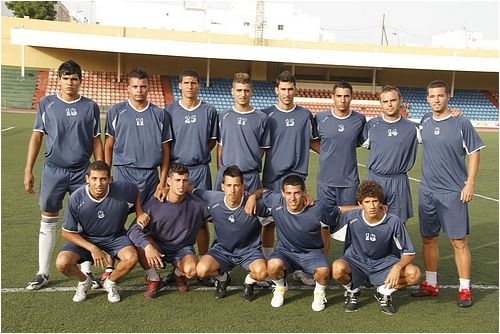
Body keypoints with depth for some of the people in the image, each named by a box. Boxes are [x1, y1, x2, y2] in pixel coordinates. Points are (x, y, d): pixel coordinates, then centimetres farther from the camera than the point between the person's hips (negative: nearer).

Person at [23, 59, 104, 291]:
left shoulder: (90, 107, 4)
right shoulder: (46, 103, 3)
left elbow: (96, 142, 7)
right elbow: (37, 137, 5)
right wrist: (28, 171, 1)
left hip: (82, 172, 0)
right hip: (53, 170, 0)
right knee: (48, 221, 6)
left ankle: (86, 272, 14)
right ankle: (43, 273, 17)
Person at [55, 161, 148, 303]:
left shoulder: (122, 190, -22)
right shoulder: (76, 199, -22)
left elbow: (136, 191, 6)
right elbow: (67, 232, -12)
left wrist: (139, 213, -7)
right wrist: (92, 248, -21)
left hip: (115, 236, 1)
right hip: (84, 238, 0)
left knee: (131, 258, -28)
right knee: (62, 263, -25)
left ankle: (110, 282, 6)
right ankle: (84, 282, 11)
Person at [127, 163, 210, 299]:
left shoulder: (196, 204, -13)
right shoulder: (155, 203, -16)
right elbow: (134, 229, -20)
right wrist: (148, 246, -39)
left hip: (183, 248, 0)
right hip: (158, 246, 1)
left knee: (191, 271, -32)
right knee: (142, 244, -32)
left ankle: (179, 273, 9)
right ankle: (154, 279, -4)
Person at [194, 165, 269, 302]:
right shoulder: (213, 200, -15)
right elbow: (193, 191, 0)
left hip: (249, 251, -2)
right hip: (222, 249, 2)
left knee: (261, 272, -32)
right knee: (202, 269, -26)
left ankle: (249, 281, 9)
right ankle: (222, 278, 12)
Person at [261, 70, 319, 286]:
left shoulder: (305, 115, 8)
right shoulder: (266, 115, 2)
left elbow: (315, 141, 19)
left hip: (297, 174, 1)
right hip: (272, 176, -1)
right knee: (269, 222, 4)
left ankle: (299, 268, 13)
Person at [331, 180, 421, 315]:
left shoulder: (394, 222, -17)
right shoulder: (351, 218, -18)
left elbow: (409, 253, -13)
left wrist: (397, 267, -30)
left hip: (383, 263, 1)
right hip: (356, 261, -1)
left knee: (414, 273, -25)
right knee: (337, 268, -35)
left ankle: (384, 292, 6)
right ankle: (352, 291, 2)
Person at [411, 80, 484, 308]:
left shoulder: (461, 123, -7)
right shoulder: (425, 121, 6)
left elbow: (474, 153, -4)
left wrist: (470, 183, -10)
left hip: (453, 192, -5)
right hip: (427, 191, 5)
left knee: (459, 241, 0)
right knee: (428, 238, 11)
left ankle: (465, 289, 11)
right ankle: (430, 284, 24)